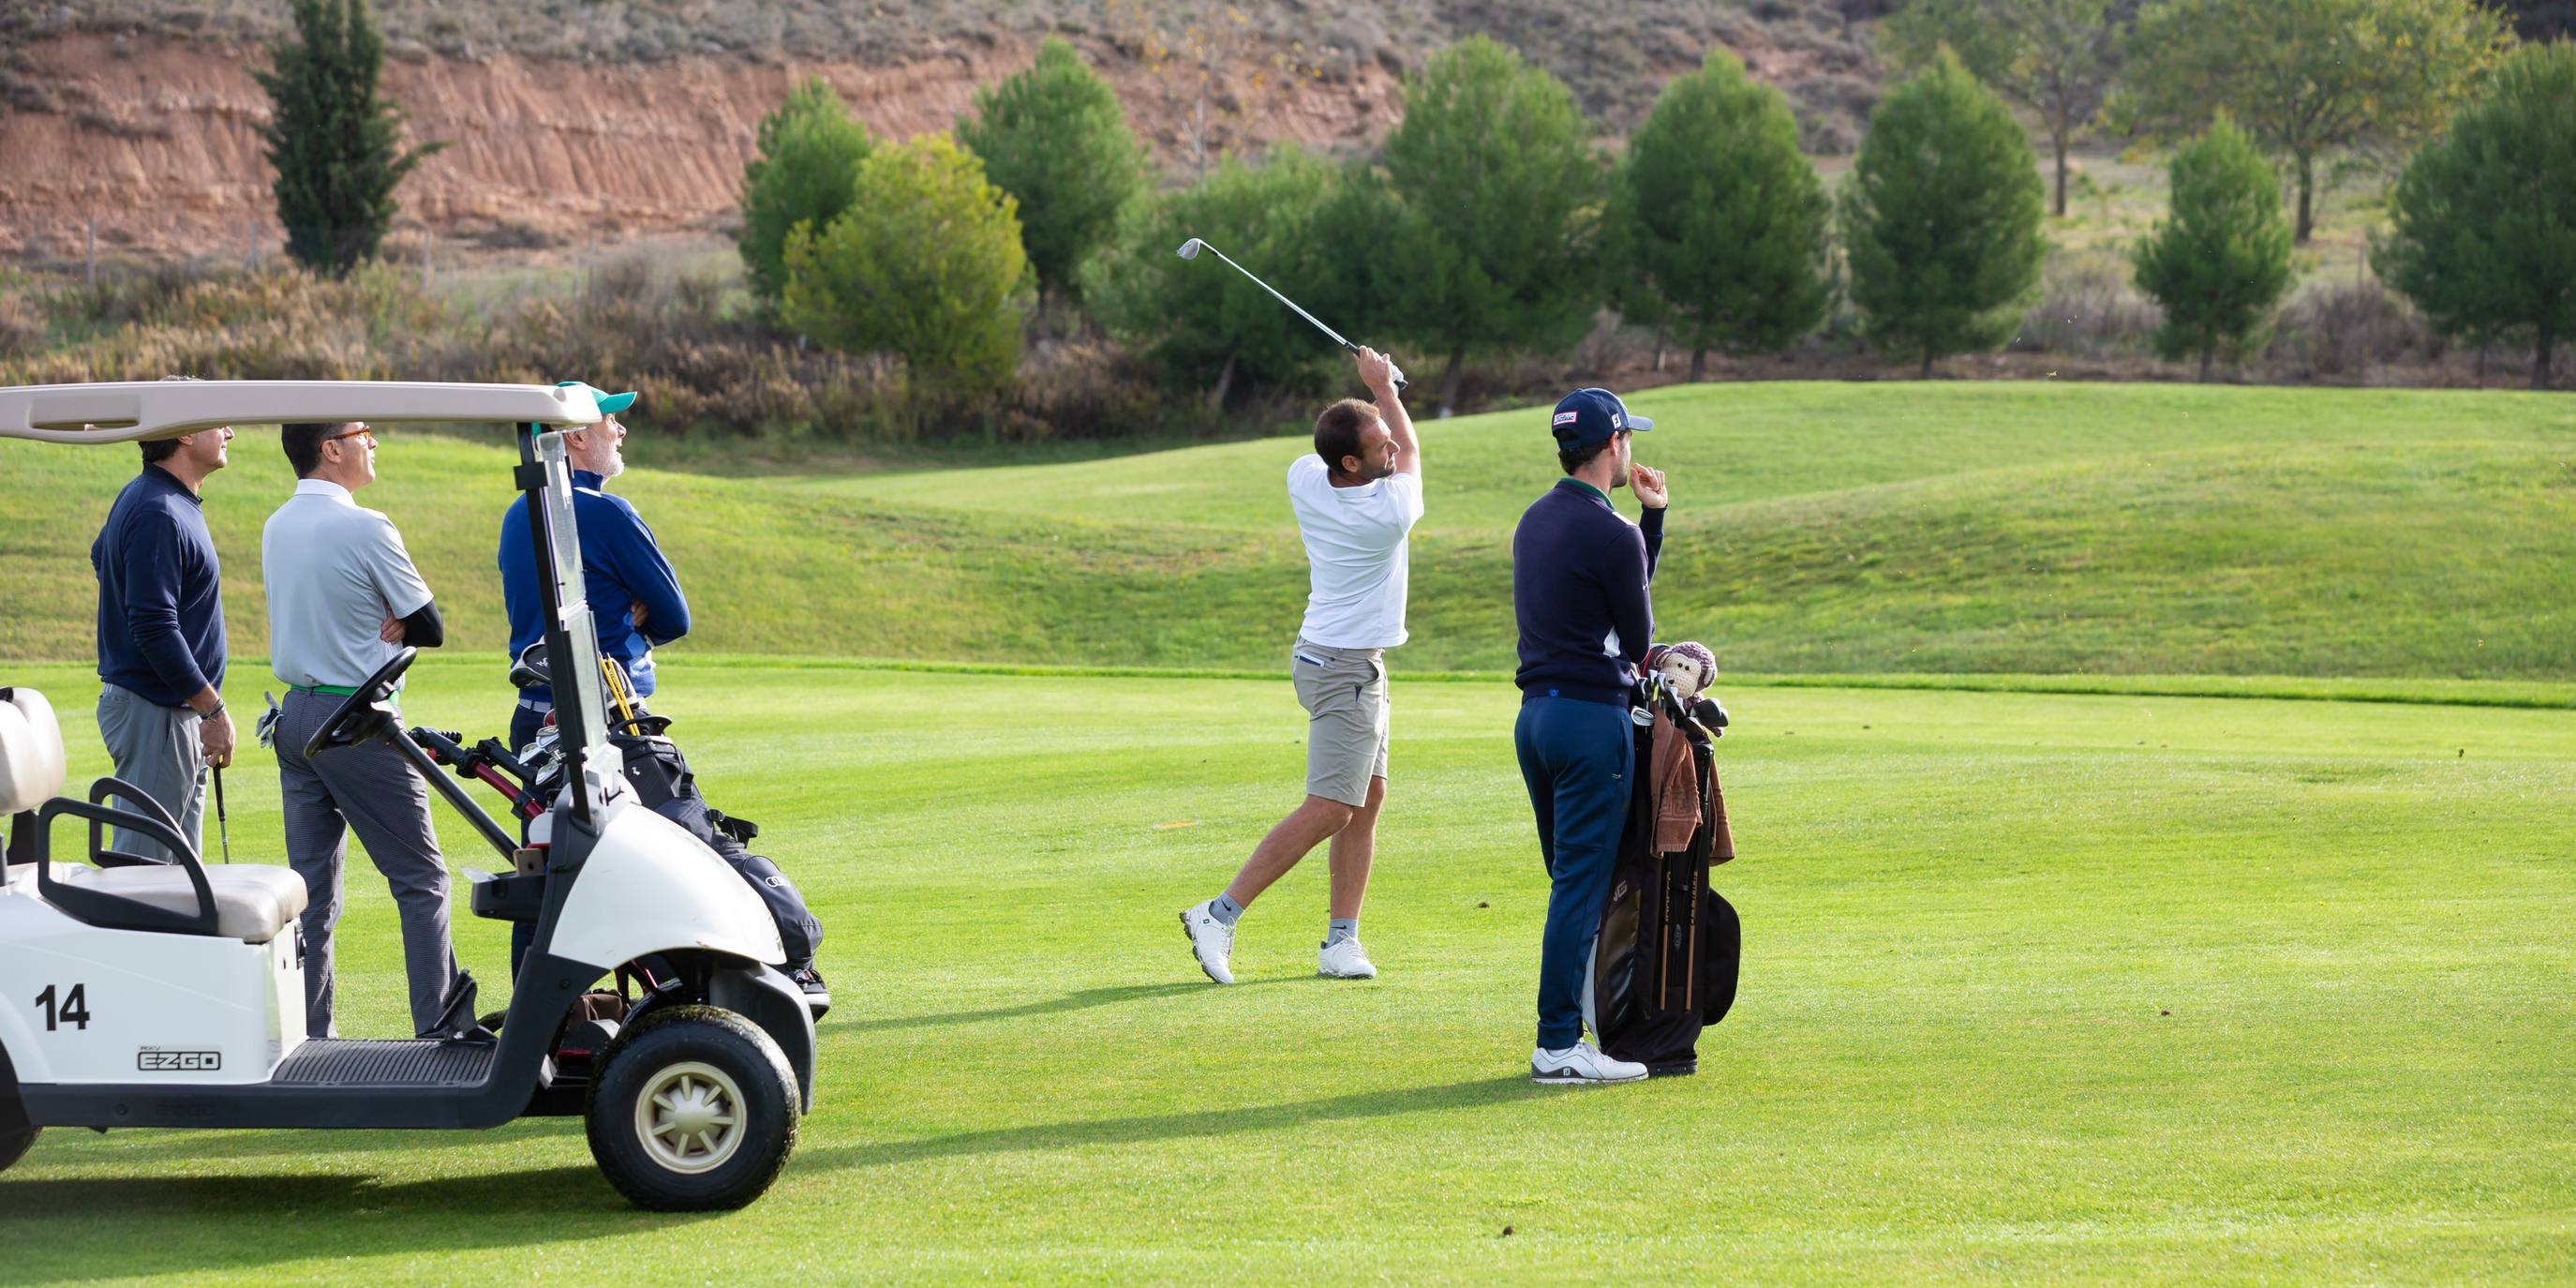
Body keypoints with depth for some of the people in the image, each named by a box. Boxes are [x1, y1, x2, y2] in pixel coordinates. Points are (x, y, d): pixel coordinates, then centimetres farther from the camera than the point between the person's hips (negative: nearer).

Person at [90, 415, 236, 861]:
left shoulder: (144, 497, 13)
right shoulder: (157, 514, -20)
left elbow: (102, 555, 33)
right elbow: (153, 628, -25)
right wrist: (214, 710, -21)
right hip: (154, 712, -11)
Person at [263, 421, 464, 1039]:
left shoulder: (276, 527, 11)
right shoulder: (366, 529, -14)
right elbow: (433, 629, -9)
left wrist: (385, 623, 0)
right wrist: (399, 625, 5)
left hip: (295, 714, 8)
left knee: (311, 882, 9)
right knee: (420, 878, 0)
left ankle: (306, 1034, 8)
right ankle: (441, 1031, -1)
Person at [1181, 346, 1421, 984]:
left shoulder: (1304, 480, -4)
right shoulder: (1391, 509, -21)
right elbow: (1413, 452, 3)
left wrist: (1376, 395, 24)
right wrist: (1384, 387, 15)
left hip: (1356, 666, 9)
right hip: (1345, 669, -9)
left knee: (1368, 799, 10)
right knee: (1329, 810, -10)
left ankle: (1341, 939, 8)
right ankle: (1220, 914, -13)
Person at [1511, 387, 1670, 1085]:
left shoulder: (1535, 520, 12)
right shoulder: (1610, 534, -15)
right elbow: (1638, 638, -6)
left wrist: (1652, 516, 17)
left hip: (1535, 712, 9)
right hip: (1592, 718, -9)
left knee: (1570, 881, 15)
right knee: (1582, 885, -6)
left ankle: (1563, 1030, 17)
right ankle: (1558, 1044, -6)